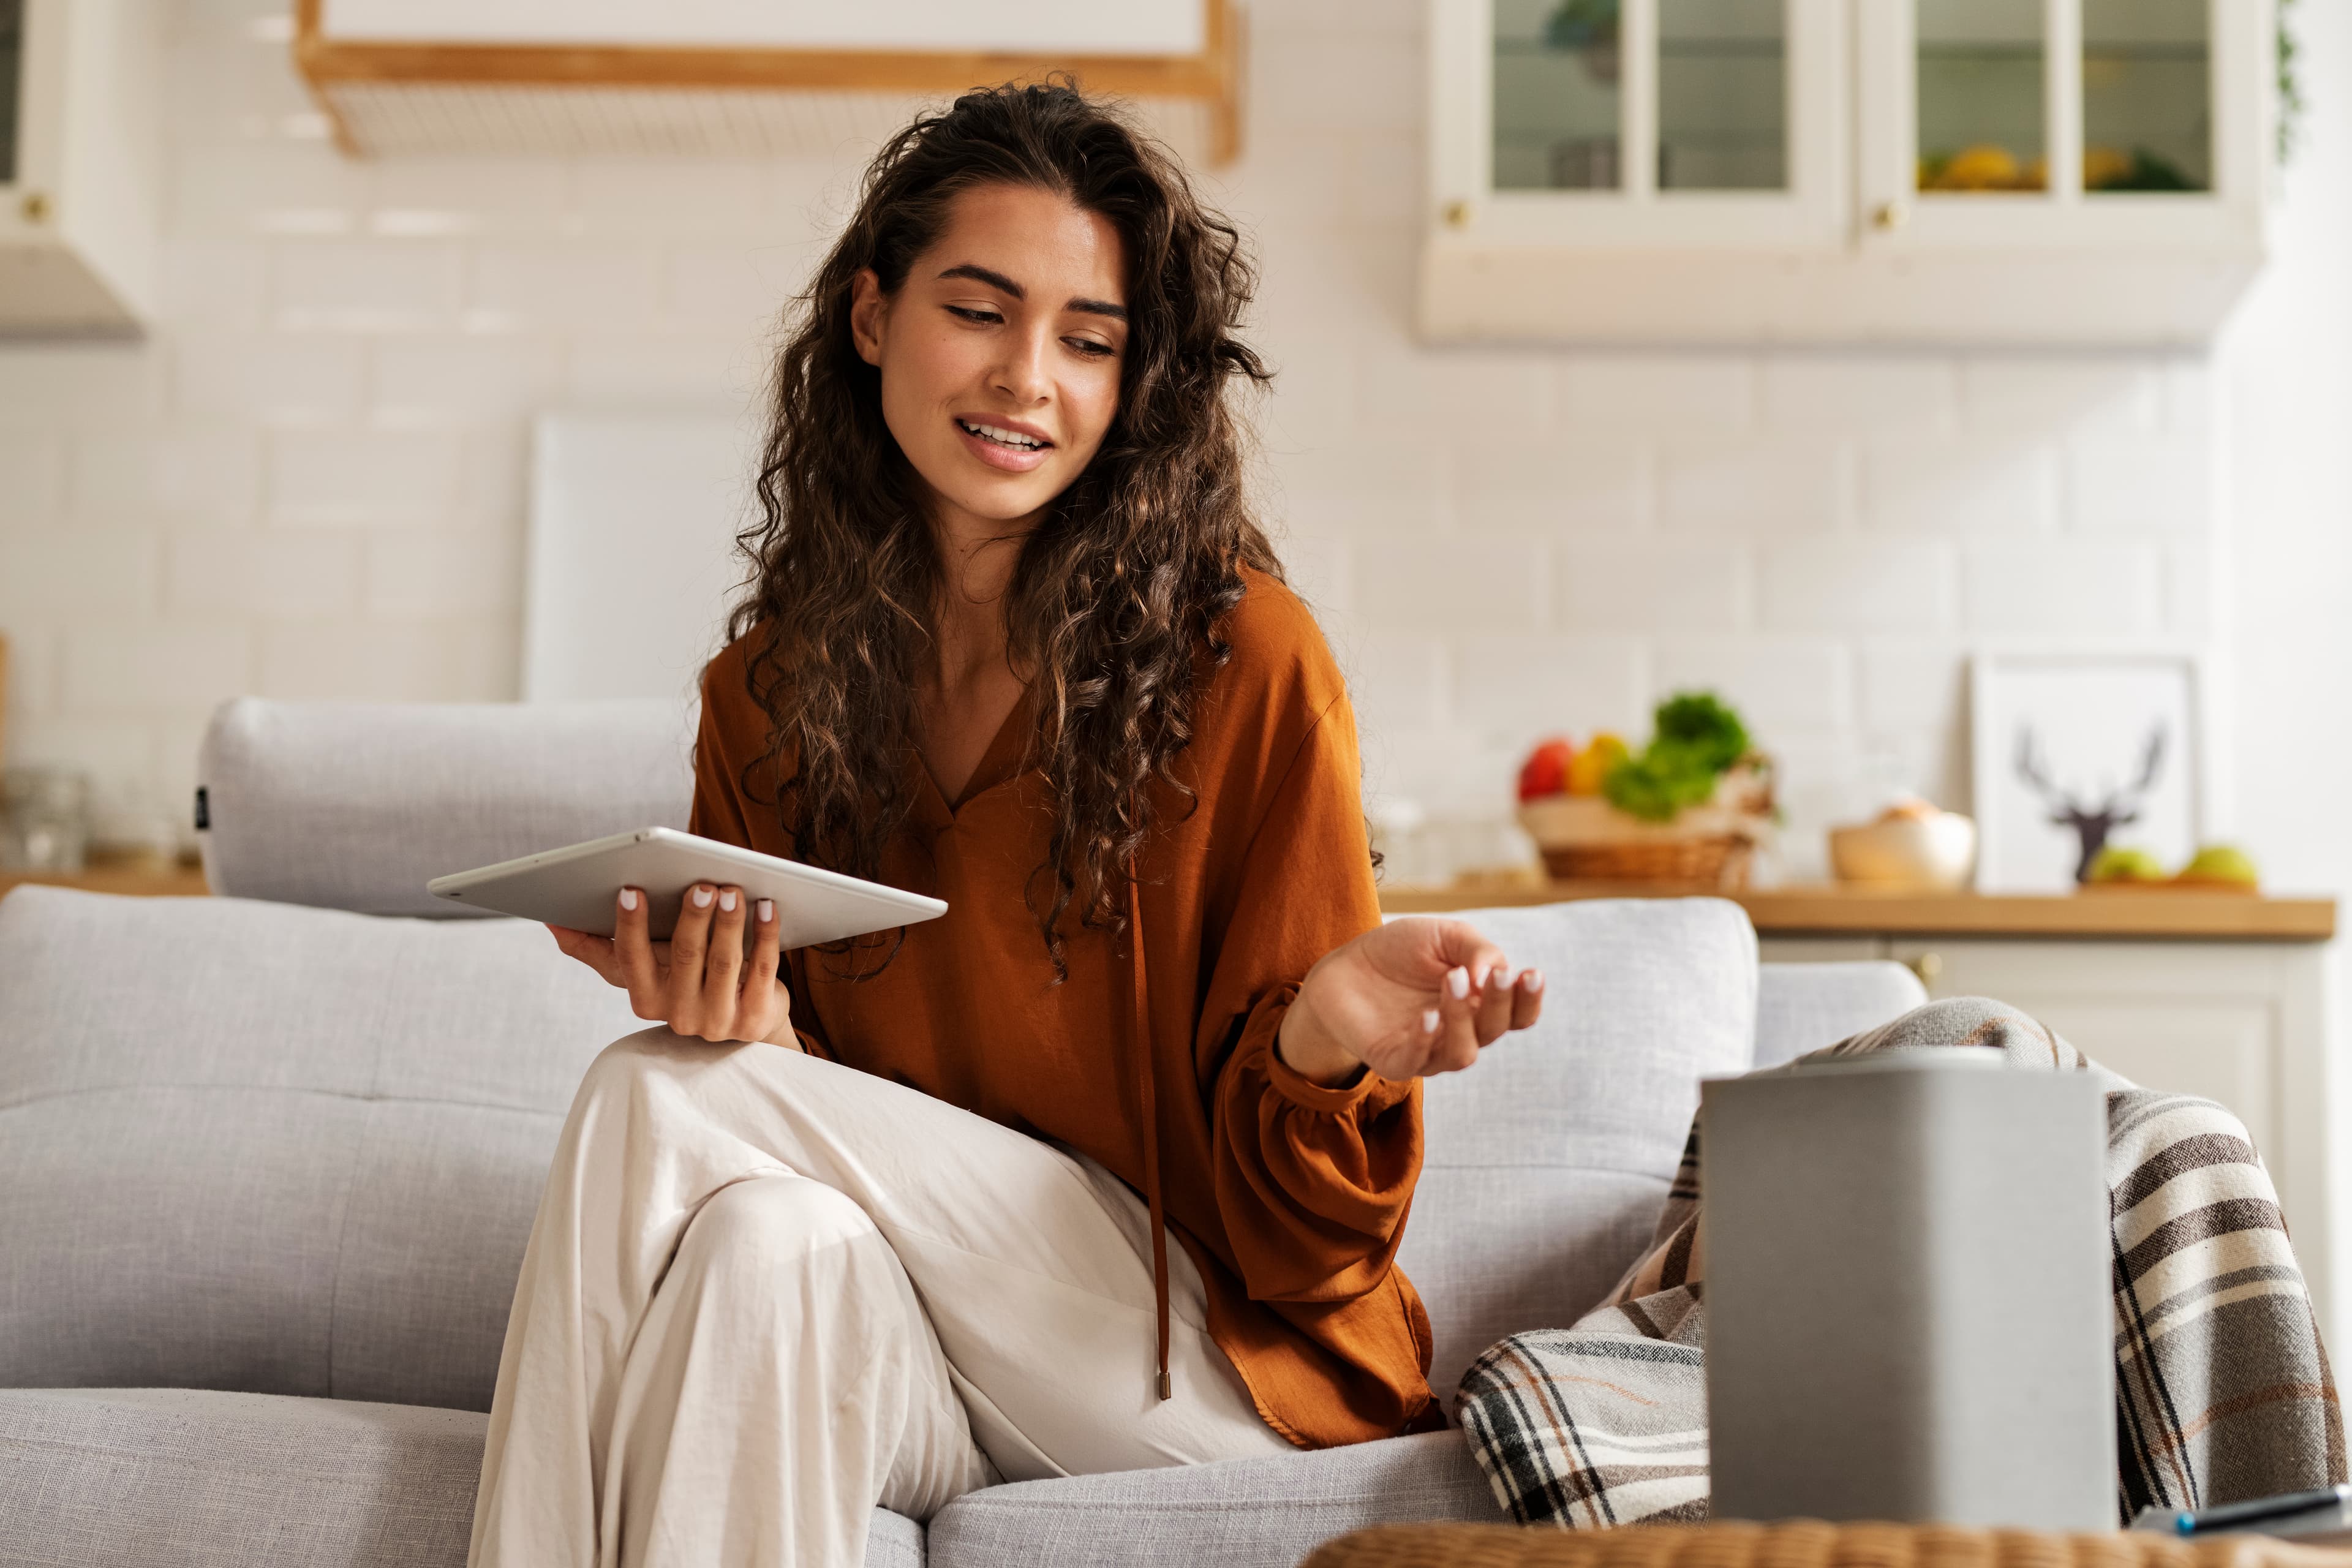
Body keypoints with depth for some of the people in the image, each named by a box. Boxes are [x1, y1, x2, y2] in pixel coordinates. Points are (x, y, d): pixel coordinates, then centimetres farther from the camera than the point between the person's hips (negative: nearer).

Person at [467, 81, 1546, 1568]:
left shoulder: (1246, 660, -10)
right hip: (899, 1373, 4)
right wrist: (751, 1036, -17)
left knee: (652, 1102, -22)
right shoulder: (764, 692, 4)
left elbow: (1298, 1232, -6)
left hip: (1221, 1355, -3)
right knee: (766, 1247, -33)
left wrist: (1325, 1040, -29)